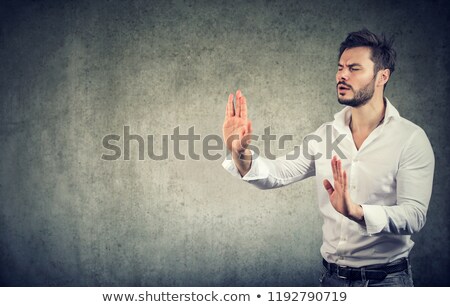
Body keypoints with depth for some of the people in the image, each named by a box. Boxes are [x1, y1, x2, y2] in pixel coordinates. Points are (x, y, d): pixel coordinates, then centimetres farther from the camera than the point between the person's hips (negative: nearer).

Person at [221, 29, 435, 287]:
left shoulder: (411, 138, -13)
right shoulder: (325, 135, 1)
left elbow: (414, 215, -20)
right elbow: (277, 174, -4)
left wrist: (356, 212, -36)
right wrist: (242, 155, -23)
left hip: (386, 278, -4)